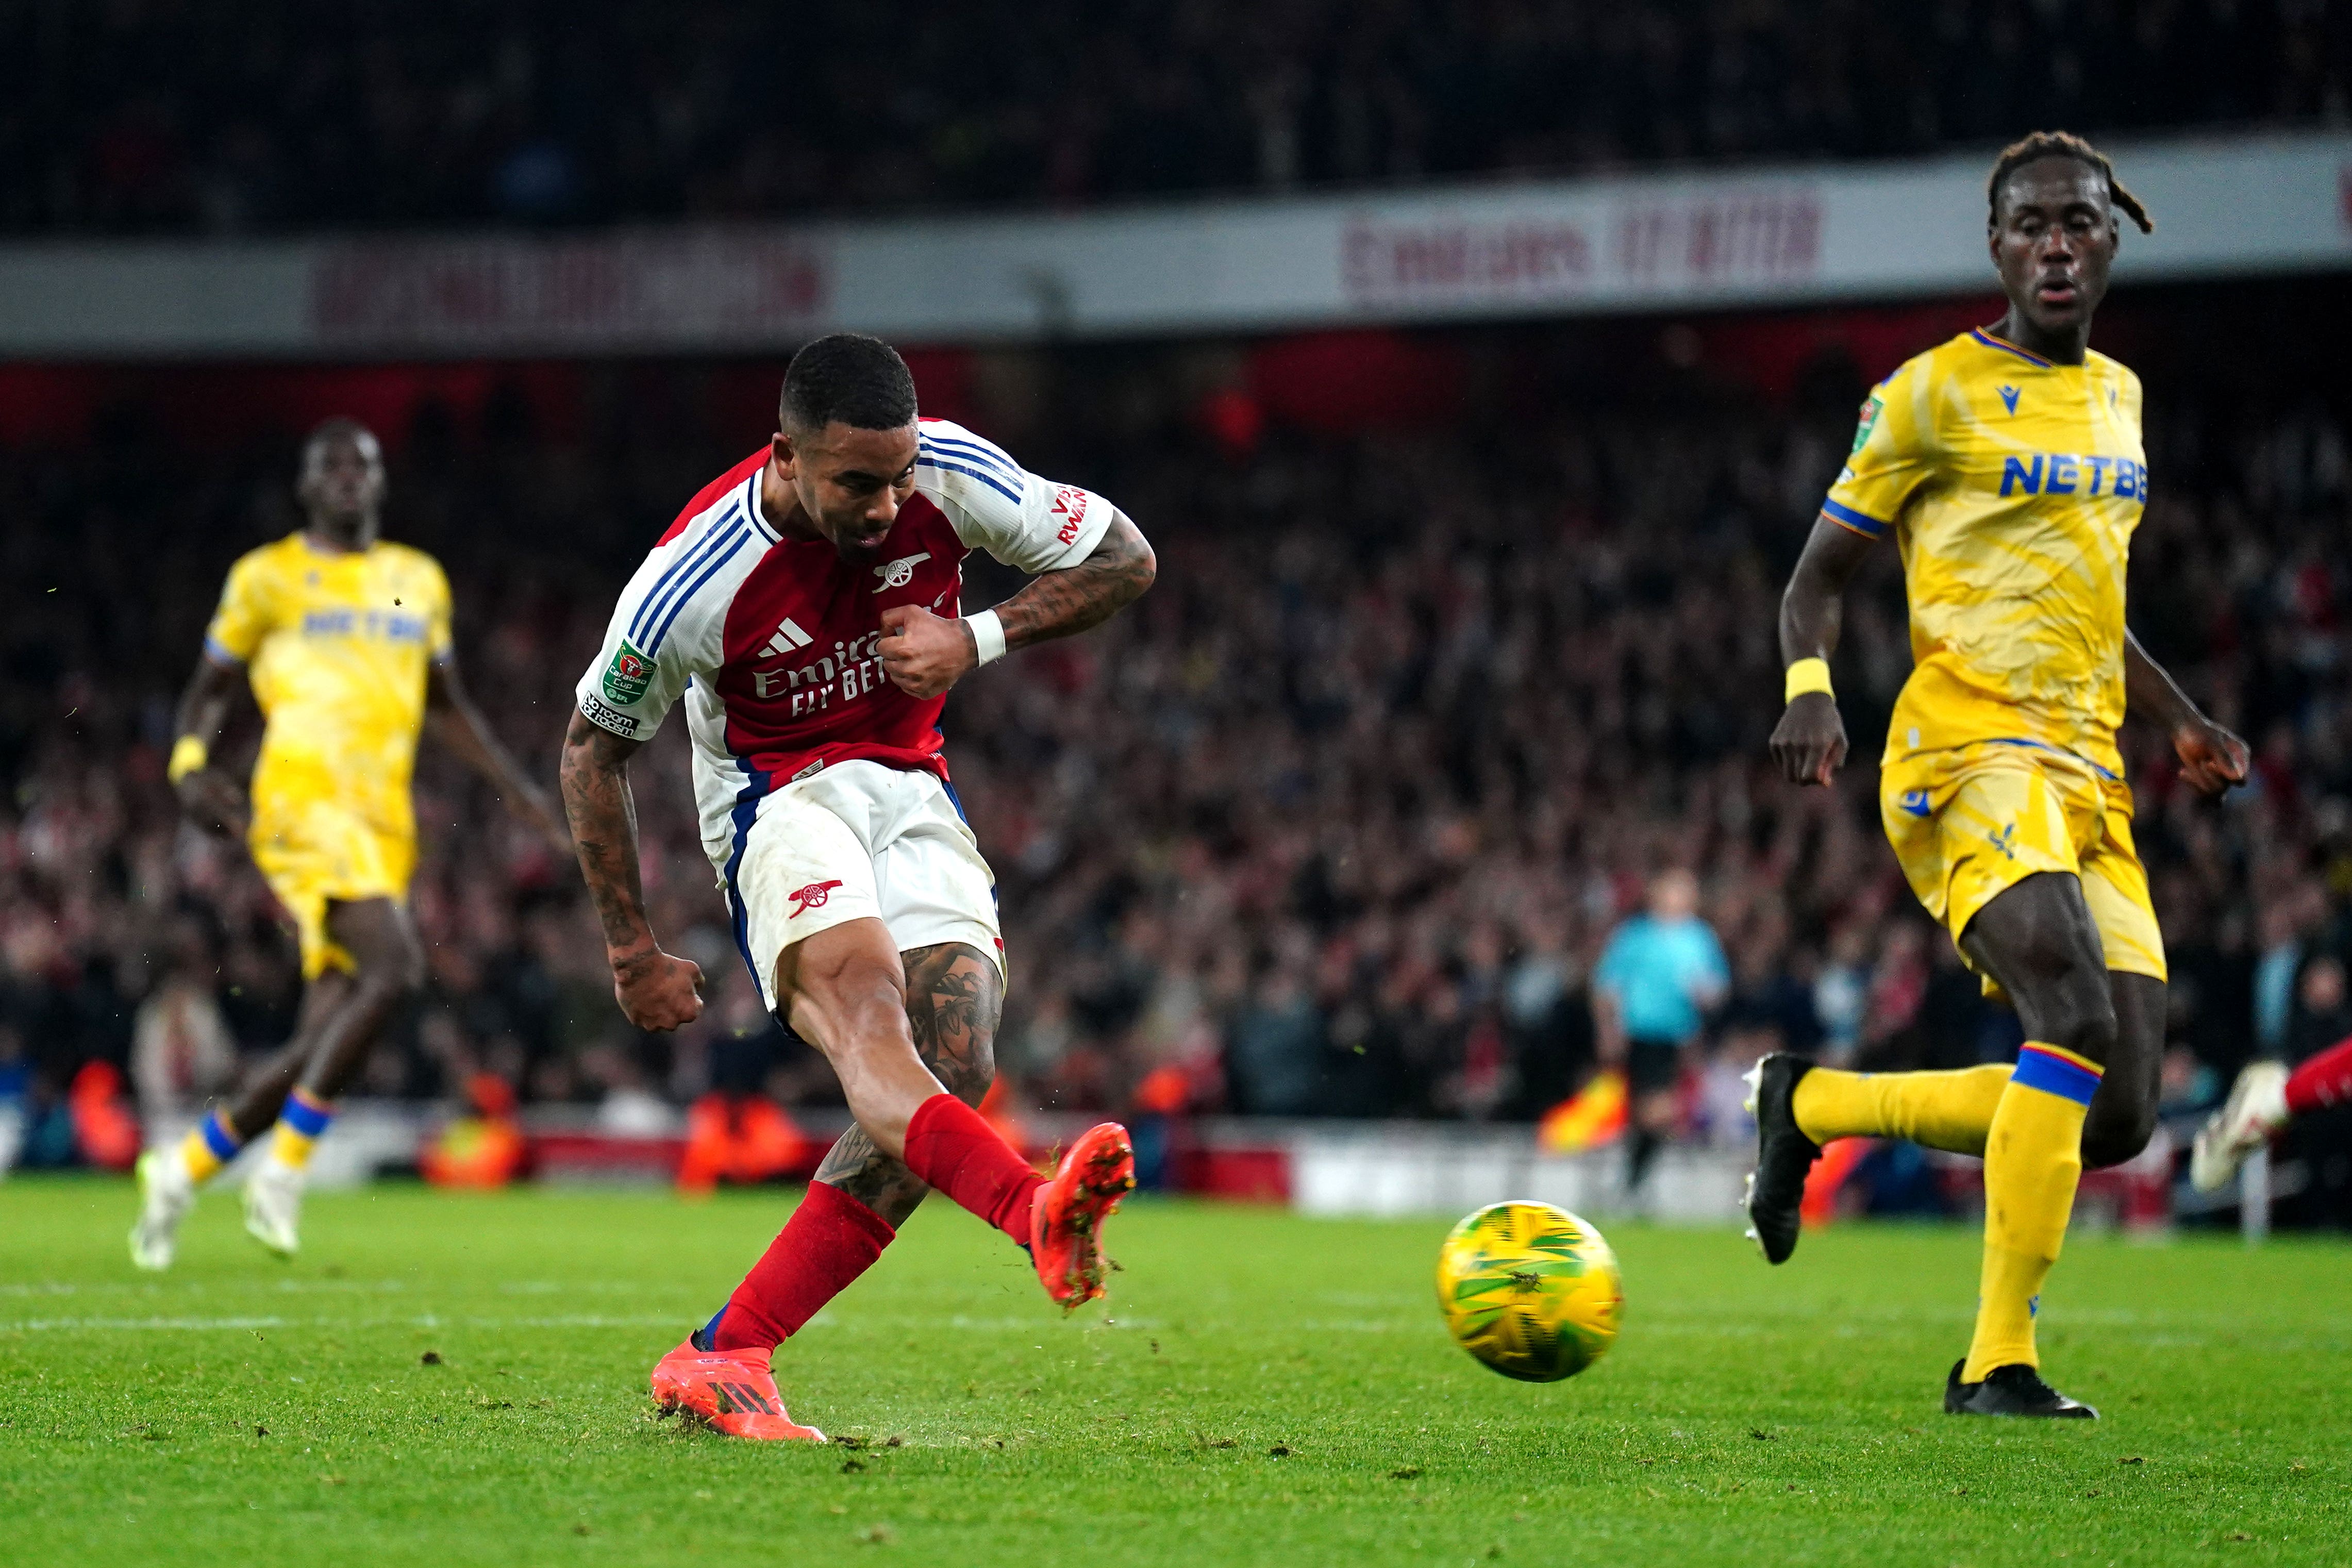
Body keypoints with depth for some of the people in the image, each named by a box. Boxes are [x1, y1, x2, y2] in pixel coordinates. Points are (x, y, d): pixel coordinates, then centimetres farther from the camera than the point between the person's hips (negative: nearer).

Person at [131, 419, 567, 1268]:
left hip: (384, 825, 6)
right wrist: (190, 763, -8)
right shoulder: (268, 577, 7)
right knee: (394, 966, -27)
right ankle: (284, 1168, -18)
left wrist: (522, 793, 21)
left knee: (326, 1035, 1)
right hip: (305, 806, -6)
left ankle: (185, 1166, 20)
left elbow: (447, 705, 29)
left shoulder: (419, 580, 21)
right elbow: (211, 687, 12)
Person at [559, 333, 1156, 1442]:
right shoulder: (694, 580, -20)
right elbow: (594, 747, -5)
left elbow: (1125, 559, -1)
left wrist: (977, 640, -16)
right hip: (776, 797, -4)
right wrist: (631, 953, -3)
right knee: (865, 1014, -34)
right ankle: (1038, 1218, -64)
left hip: (911, 789, 4)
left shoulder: (946, 469, -14)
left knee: (957, 1066, -18)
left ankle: (719, 1361, -16)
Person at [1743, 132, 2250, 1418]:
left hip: (2087, 780, 7)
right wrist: (1809, 687, -18)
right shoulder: (1937, 395, -2)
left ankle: (1810, 1105, 17)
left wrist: (2182, 721, 18)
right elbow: (1820, 574, 2)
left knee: (2118, 1116, -3)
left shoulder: (2118, 395, 19)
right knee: (2078, 1018, -29)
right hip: (1968, 761, -7)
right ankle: (1998, 1362, -20)